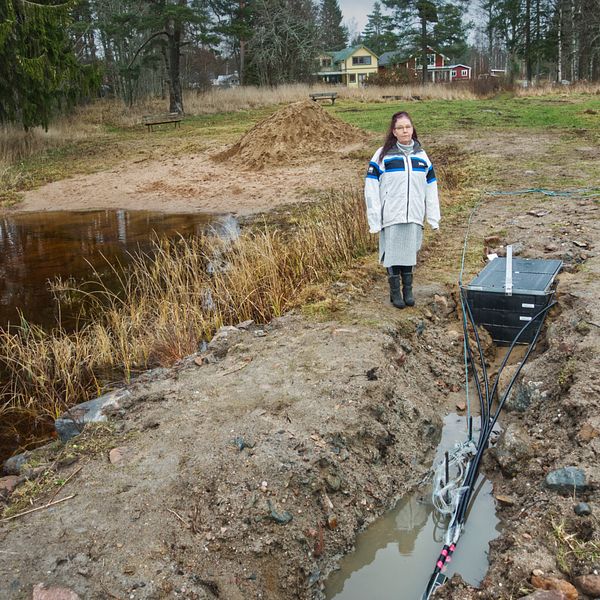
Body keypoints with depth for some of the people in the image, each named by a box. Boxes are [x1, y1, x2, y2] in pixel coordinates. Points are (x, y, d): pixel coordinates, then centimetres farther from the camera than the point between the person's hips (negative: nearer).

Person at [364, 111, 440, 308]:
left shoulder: (421, 155, 10)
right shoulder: (383, 155, -2)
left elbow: (431, 188, 12)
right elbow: (371, 189, -5)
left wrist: (434, 218, 7)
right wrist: (374, 220, -11)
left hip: (414, 217, 3)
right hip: (391, 217, -3)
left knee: (410, 253, 8)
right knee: (392, 254, 1)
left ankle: (408, 290, 21)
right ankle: (395, 292, 14)